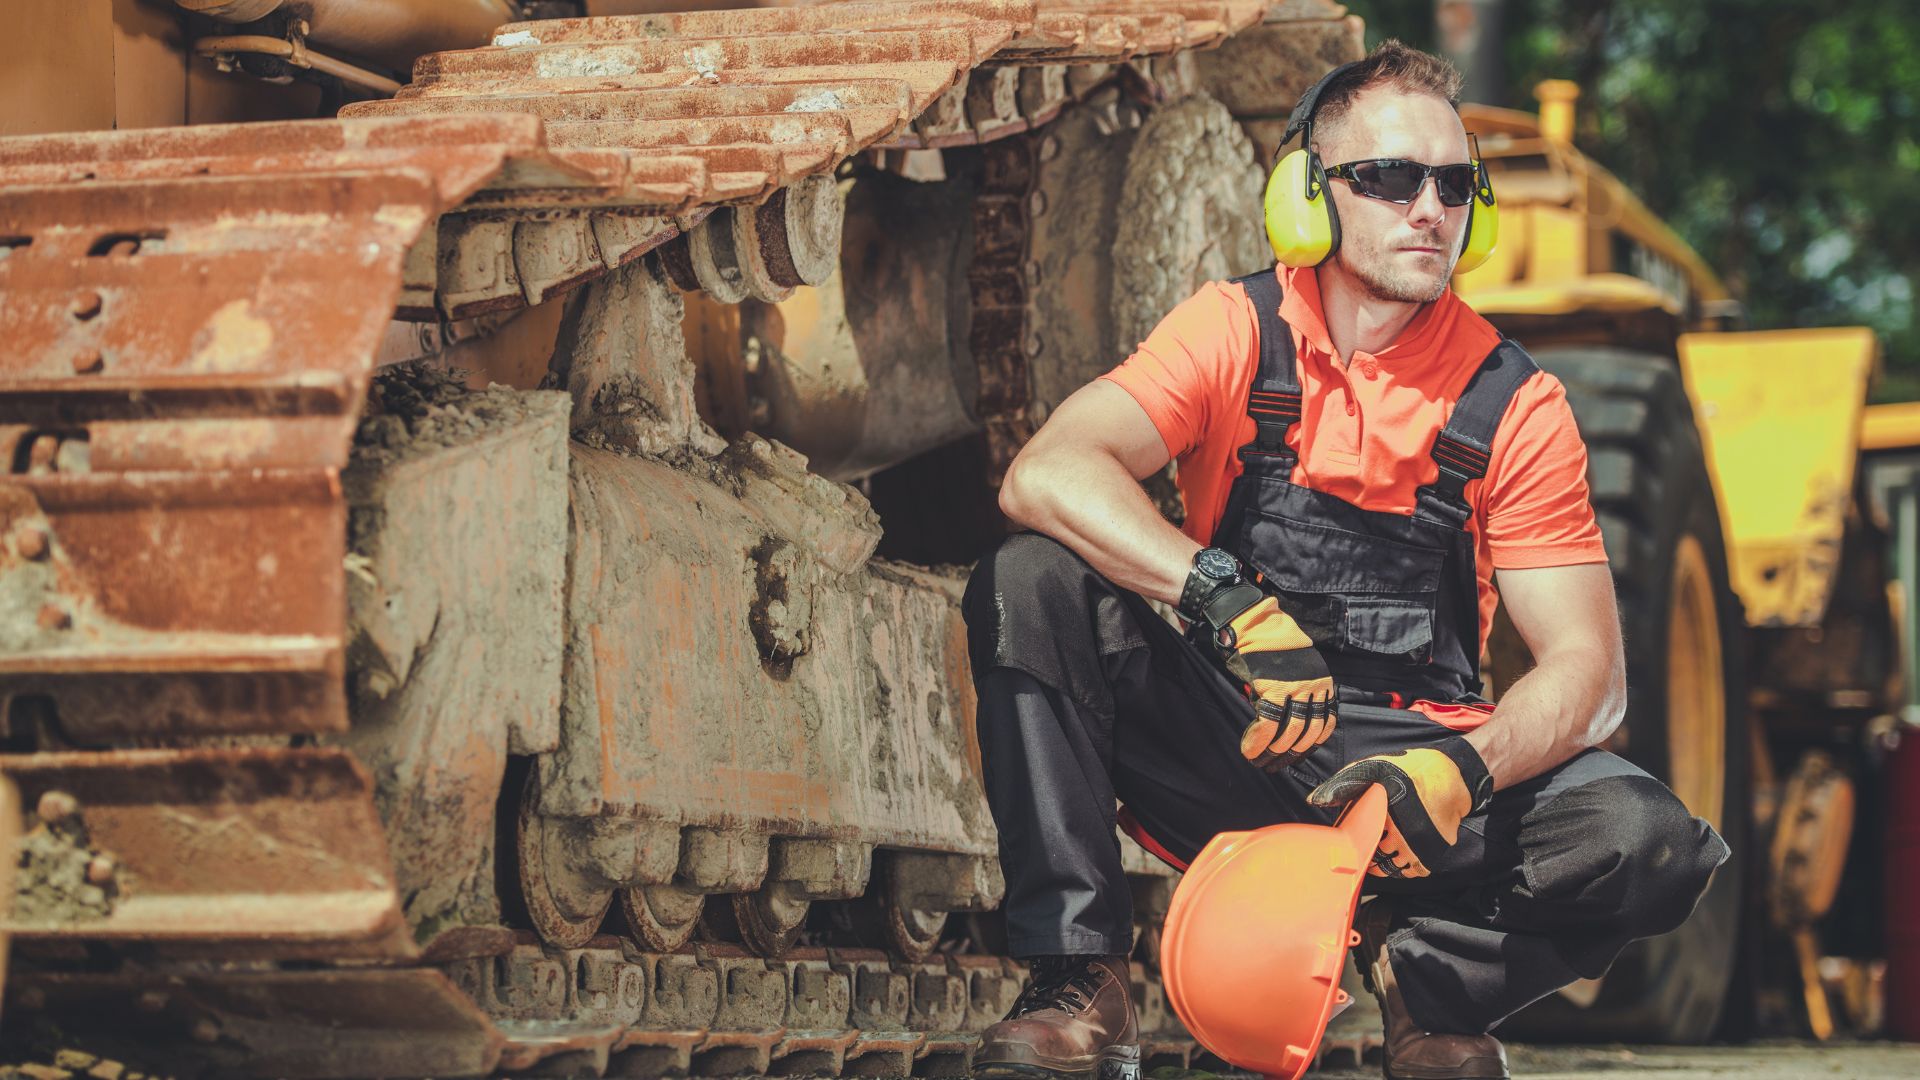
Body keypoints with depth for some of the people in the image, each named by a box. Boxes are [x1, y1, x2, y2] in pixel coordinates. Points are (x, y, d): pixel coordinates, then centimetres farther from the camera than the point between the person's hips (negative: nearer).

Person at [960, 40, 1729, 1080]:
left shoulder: (1512, 403, -2)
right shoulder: (1235, 332, -3)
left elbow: (1587, 668, -5)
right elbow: (1046, 475, -19)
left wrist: (1464, 771, -27)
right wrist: (1231, 602, -34)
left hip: (1418, 752, 0)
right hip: (1231, 748, 0)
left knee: (1647, 841, -28)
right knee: (1028, 583, -25)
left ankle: (1427, 973, 2)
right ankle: (1078, 982, -22)